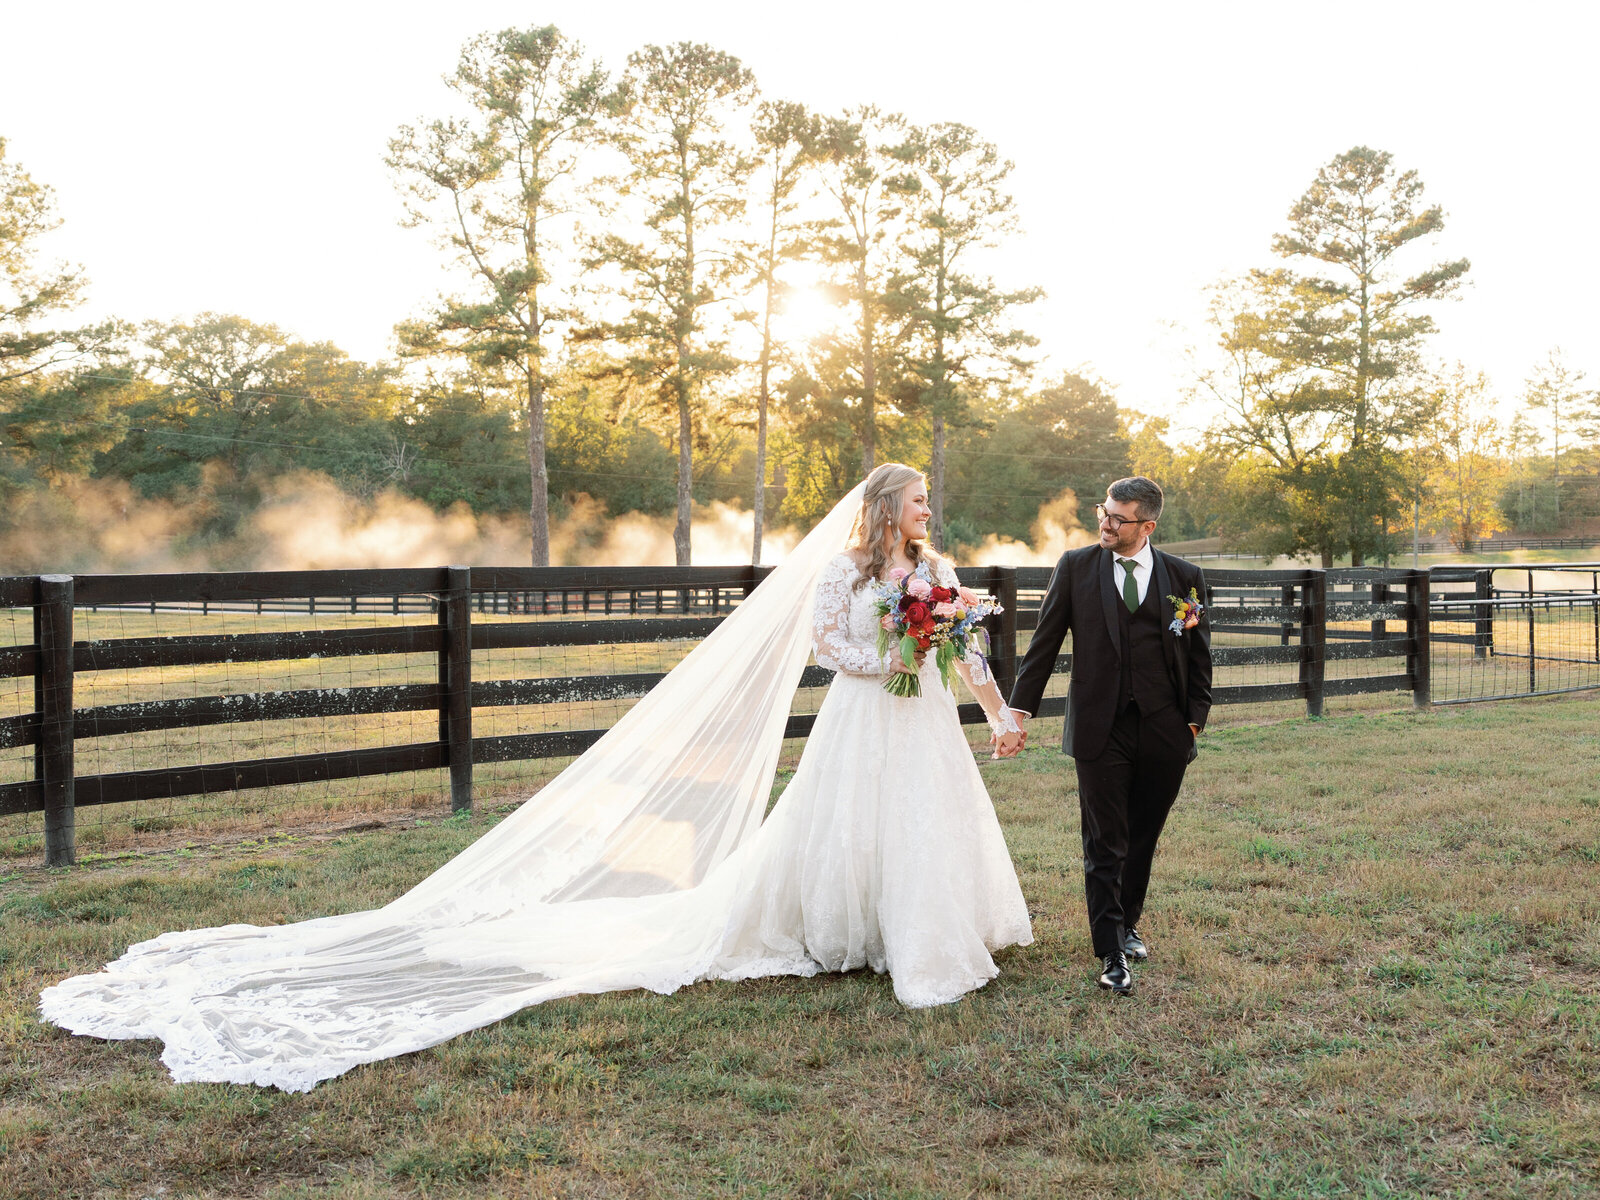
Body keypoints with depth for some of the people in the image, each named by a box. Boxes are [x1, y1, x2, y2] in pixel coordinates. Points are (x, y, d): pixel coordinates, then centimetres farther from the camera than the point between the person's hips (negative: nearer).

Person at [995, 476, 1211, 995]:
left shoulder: (1184, 578, 4)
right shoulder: (1076, 567, 2)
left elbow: (1199, 657, 10)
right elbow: (1044, 645, 3)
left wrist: (1194, 723, 4)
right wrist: (1020, 712, 0)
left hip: (1164, 733, 2)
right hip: (1101, 731, -2)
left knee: (1143, 838, 14)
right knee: (1104, 845, -1)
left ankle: (1127, 924, 34)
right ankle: (1112, 954, 5)